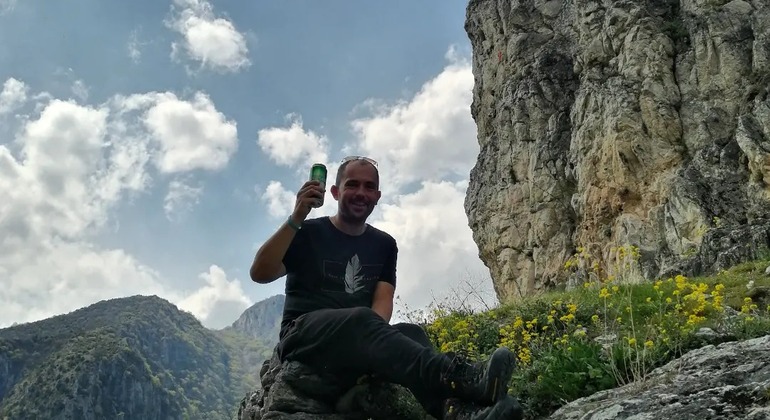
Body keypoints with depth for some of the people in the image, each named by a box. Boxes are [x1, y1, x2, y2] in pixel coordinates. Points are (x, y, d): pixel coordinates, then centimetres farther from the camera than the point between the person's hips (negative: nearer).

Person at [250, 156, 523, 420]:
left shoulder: (384, 245, 16)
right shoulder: (308, 233, 6)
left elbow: (383, 300, 2)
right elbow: (260, 274, -8)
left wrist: (374, 333, -21)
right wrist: (295, 218, -16)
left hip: (358, 343, 4)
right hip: (303, 334, -3)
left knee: (411, 333, -29)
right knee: (362, 320, -36)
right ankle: (460, 377, -59)